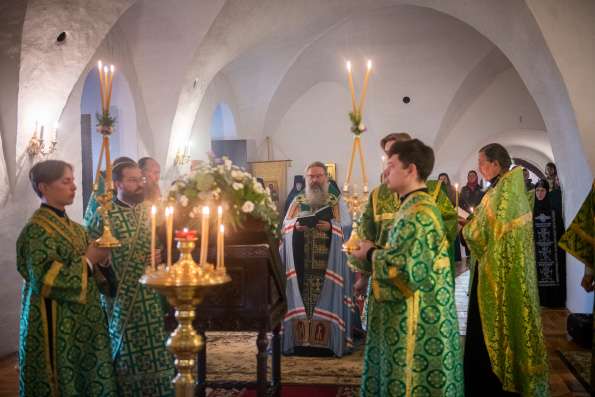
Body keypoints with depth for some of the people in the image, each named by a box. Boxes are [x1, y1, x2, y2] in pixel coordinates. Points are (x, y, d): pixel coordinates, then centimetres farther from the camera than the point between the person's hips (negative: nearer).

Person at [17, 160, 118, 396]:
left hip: (83, 321, 8)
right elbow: (44, 281, -21)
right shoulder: (36, 230, -12)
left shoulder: (74, 228, 12)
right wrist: (88, 261, -16)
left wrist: (99, 261, -3)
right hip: (57, 328, -7)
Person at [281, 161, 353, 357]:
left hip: (328, 264, -1)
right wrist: (295, 226, -10)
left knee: (327, 299, -6)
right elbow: (285, 226, 11)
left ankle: (328, 341, -1)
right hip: (301, 263, 2)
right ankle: (300, 340, 1)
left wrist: (331, 227, -16)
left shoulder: (337, 203, 9)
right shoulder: (297, 202, 15)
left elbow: (348, 227, 2)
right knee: (300, 299, -3)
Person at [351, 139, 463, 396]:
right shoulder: (414, 206, 12)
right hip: (409, 314, 10)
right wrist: (374, 252, 4)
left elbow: (409, 268, -27)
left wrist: (371, 255, -11)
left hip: (416, 319, -10)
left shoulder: (419, 212, -20)